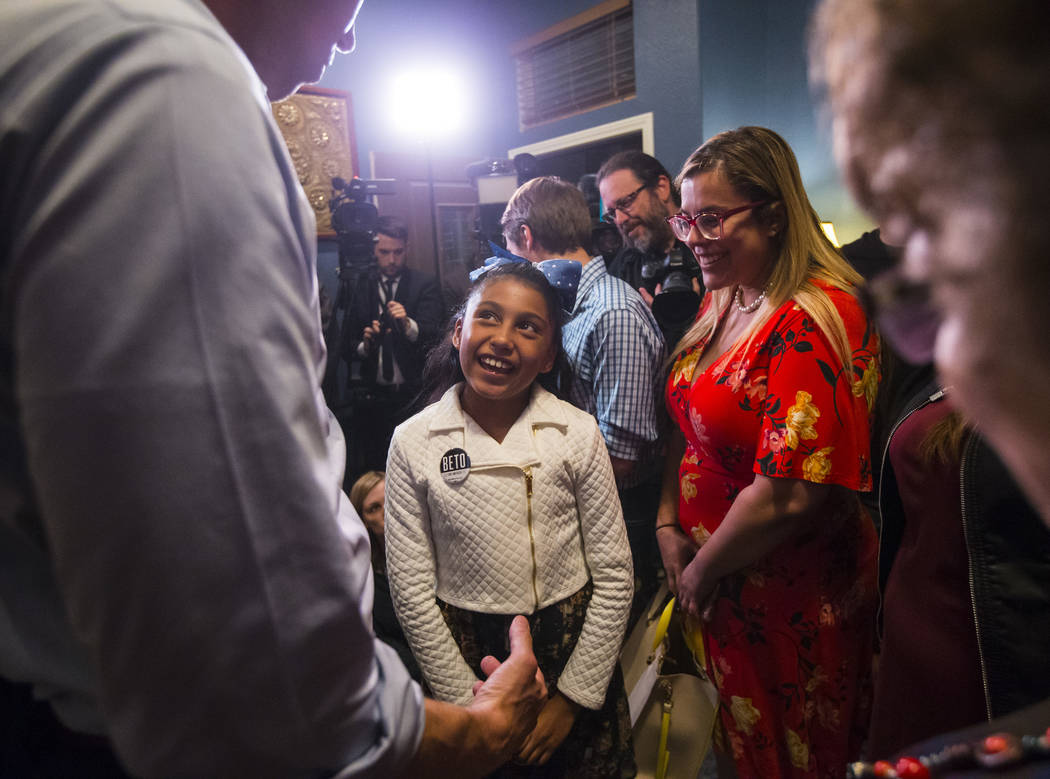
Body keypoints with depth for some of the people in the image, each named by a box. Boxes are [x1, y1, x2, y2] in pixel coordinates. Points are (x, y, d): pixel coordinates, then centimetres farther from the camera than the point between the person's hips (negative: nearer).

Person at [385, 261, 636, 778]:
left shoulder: (578, 434, -11)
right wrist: (470, 703, -7)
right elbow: (410, 589, -8)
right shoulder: (413, 443, -10)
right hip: (465, 655, 0)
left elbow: (614, 575, -7)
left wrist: (572, 697, -7)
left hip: (574, 645, 0)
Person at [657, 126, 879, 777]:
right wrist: (668, 522, -2)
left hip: (793, 605, -7)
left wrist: (703, 571, -14)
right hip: (720, 592, 7)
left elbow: (791, 495, -29)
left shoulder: (813, 321, -24)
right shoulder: (721, 303, 3)